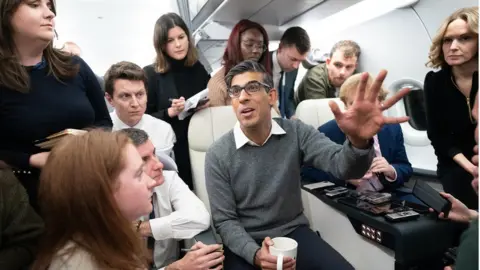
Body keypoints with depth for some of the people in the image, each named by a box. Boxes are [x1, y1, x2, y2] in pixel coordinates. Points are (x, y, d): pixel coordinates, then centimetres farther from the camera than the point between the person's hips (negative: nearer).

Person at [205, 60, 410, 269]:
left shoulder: (296, 133, -8)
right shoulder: (218, 155, -12)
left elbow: (342, 165, -22)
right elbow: (225, 220, -9)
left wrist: (358, 141, -44)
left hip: (294, 232, 2)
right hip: (246, 242, -1)